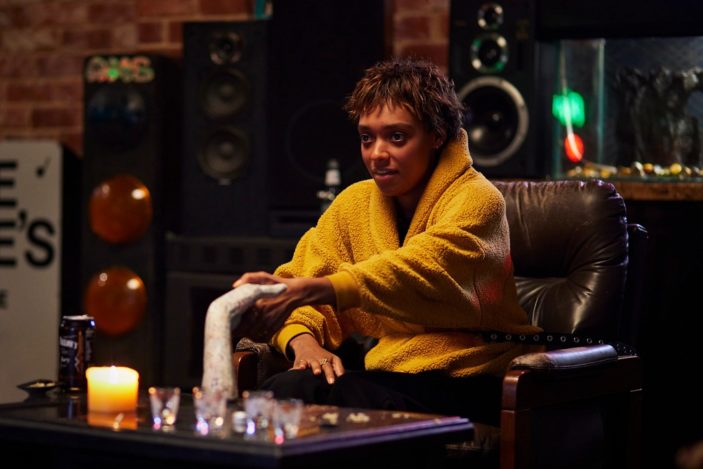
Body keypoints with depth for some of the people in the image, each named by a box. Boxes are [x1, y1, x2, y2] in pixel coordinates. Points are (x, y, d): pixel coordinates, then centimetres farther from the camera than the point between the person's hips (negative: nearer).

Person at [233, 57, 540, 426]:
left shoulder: (475, 199, -7)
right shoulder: (354, 203, 14)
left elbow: (419, 271, -27)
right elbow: (300, 277, 10)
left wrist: (310, 290, -41)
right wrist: (301, 338, -14)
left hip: (464, 388, -5)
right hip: (385, 378, 5)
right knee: (283, 390, -27)